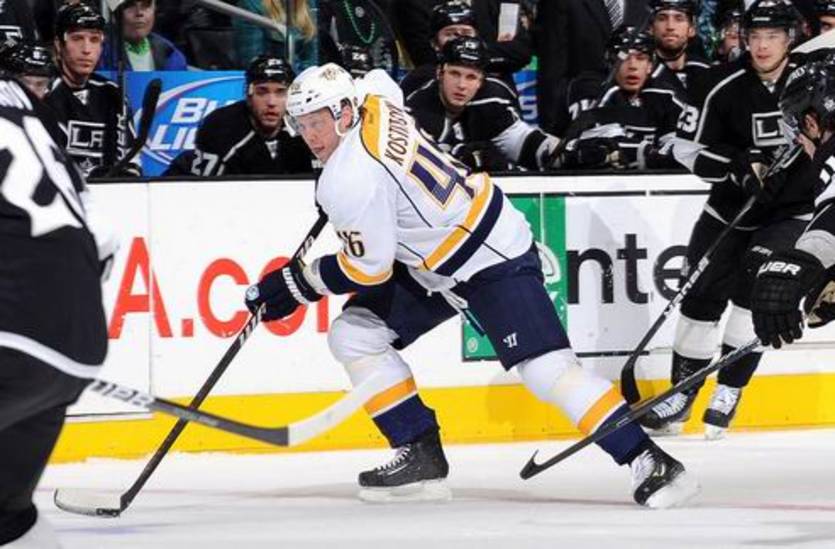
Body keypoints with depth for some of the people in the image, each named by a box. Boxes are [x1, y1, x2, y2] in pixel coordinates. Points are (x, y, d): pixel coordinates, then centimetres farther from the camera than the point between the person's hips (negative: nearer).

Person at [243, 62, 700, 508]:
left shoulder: (351, 180, -26)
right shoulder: (375, 106, -2)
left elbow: (368, 268, -19)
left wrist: (297, 284, -6)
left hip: (492, 261, -11)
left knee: (547, 368, -21)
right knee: (353, 334, 4)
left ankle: (647, 462, -19)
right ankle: (420, 458, 6)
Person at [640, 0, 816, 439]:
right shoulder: (726, 86, -10)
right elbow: (690, 149, -7)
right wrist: (742, 165, -20)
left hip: (794, 209, -2)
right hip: (732, 207, 2)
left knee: (756, 278, -21)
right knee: (702, 294, 0)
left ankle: (728, 392, -10)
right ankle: (681, 393, 15)